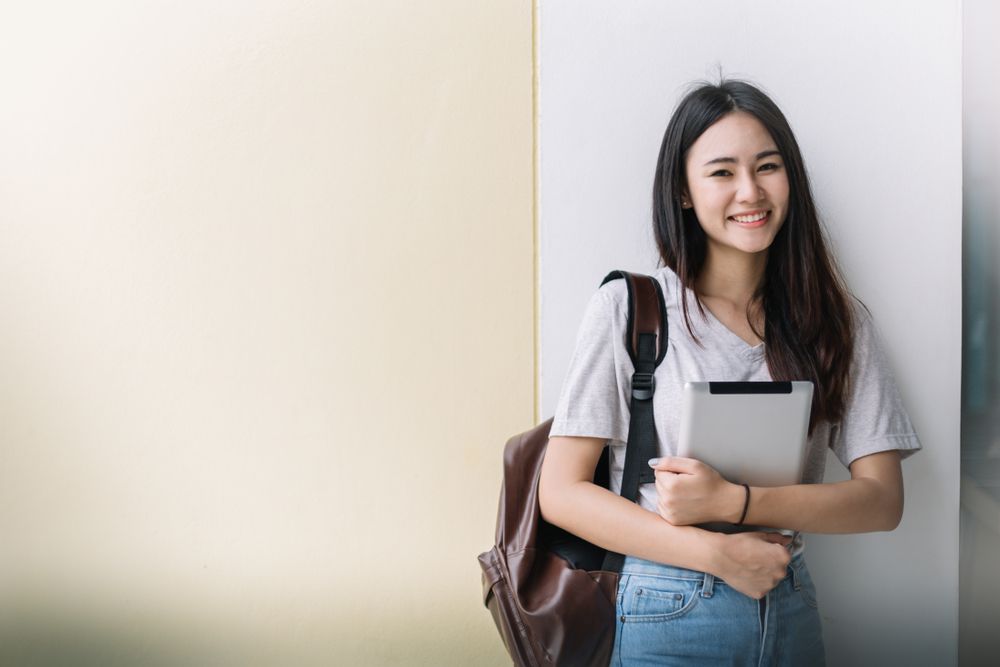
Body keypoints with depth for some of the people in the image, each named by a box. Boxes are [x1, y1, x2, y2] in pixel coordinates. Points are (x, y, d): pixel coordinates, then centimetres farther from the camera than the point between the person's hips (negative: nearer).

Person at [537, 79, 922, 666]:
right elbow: (561, 492, -9)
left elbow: (883, 499, -4)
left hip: (792, 614, 3)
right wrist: (718, 554, -17)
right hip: (667, 618, -3)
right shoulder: (628, 308, -7)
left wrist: (732, 501, -19)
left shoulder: (838, 319, 1)